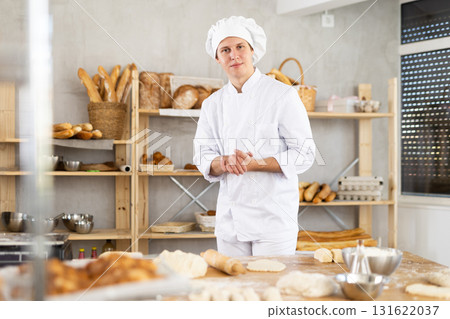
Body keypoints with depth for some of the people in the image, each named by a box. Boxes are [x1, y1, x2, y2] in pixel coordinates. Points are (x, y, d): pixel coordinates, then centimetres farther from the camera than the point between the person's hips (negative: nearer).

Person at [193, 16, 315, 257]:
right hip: (230, 219, 4)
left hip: (273, 217, -4)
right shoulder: (213, 104, 8)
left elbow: (303, 155, -9)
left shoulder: (282, 95, -7)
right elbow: (202, 157, 6)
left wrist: (254, 164, -21)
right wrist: (224, 163, -16)